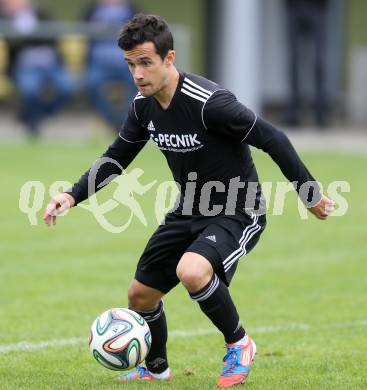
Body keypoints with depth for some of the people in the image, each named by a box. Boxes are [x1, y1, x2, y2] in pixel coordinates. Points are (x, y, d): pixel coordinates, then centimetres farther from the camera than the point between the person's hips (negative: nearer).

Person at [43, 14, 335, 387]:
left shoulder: (208, 102, -29)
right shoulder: (144, 105, -4)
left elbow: (272, 139, -22)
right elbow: (116, 157, 11)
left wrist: (311, 195, -14)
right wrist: (73, 195, -2)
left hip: (237, 213, -8)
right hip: (189, 212, 8)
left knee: (191, 271, -34)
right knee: (140, 294, 10)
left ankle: (238, 345, -8)